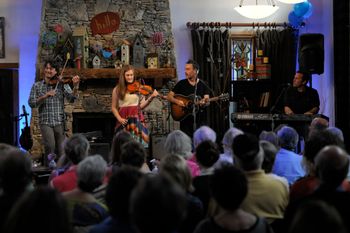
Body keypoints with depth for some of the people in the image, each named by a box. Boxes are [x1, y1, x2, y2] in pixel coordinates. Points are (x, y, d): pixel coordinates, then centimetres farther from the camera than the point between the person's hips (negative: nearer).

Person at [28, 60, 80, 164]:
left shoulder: (62, 84, 5)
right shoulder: (37, 86, 8)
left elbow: (71, 98, -10)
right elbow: (31, 103, -1)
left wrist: (75, 86, -28)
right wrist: (45, 96, -14)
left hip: (59, 121, 1)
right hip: (45, 121, -1)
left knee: (61, 151, 3)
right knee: (50, 145, -20)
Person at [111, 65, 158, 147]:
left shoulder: (138, 88, 6)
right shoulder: (117, 90, 3)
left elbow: (141, 105, 2)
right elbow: (114, 107, 7)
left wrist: (151, 97, -11)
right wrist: (119, 118, -8)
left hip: (137, 118, 1)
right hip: (124, 120, -1)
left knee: (139, 140, -10)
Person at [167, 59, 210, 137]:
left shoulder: (203, 86, 5)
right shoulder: (181, 83, 6)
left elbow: (207, 100, -5)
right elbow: (169, 96, 7)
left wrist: (204, 102, -28)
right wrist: (177, 101, -13)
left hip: (199, 120, 0)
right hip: (185, 120, 0)